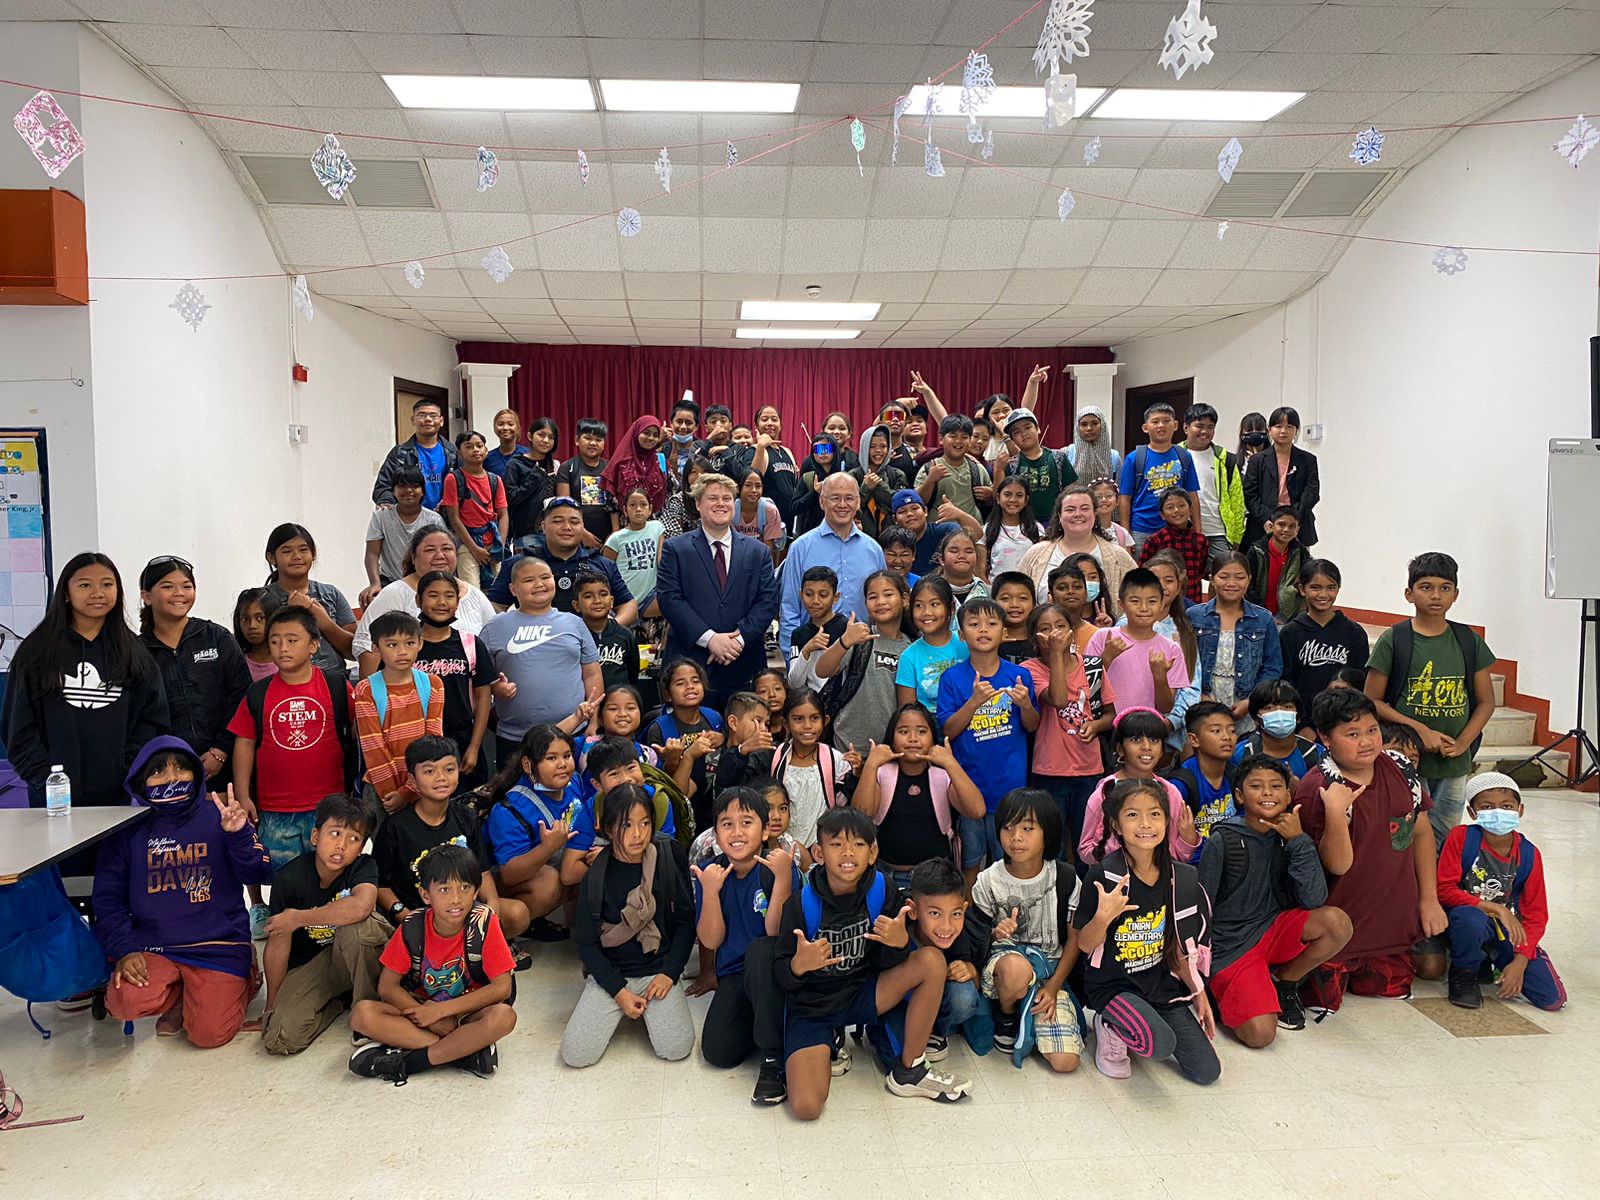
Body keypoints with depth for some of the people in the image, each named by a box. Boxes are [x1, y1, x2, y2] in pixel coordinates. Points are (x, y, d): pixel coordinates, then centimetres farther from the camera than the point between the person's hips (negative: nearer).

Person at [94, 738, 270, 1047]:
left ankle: (241, 982, 18)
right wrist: (123, 950, -9)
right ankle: (180, 993, 9)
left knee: (209, 1035, -15)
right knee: (124, 1004, -26)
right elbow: (108, 898, 5)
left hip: (218, 946, -2)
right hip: (153, 948, 2)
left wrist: (238, 834, -27)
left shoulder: (218, 817, 0)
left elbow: (259, 876, -9)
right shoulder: (128, 830, 5)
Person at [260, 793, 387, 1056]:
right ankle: (335, 1002, 9)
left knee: (357, 926, -35)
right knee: (279, 1039, -22)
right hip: (308, 965, 1)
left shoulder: (364, 866, -16)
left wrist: (298, 918, -29)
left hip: (357, 958, -1)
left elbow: (361, 907, -39)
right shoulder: (289, 878, -16)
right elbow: (278, 942, -9)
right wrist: (272, 1006, -2)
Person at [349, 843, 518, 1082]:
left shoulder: (484, 922, -17)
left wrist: (441, 1010, -20)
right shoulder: (412, 927, -11)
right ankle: (467, 1050, -25)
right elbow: (387, 986, -5)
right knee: (361, 1013, -24)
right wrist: (423, 1014, -20)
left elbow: (502, 987, -18)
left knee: (504, 1016, -35)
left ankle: (407, 1062, -25)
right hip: (420, 1008, 3)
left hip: (469, 1012, -2)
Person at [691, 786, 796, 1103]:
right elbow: (711, 941, -8)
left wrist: (783, 878, -33)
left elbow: (775, 933, -23)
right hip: (733, 973, 3)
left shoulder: (781, 868, -13)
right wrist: (710, 891, -22)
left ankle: (774, 1058, -23)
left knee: (759, 950, -37)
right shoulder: (710, 872, -3)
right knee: (718, 1052, -19)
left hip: (773, 970, -3)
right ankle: (769, 1024, 14)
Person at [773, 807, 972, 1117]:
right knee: (806, 1107, -24)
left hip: (862, 995, 3)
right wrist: (798, 965, -37)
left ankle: (908, 1072, -4)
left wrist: (900, 943, -29)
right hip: (812, 1006, -3)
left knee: (932, 960, -18)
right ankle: (827, 1051, 11)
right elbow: (782, 979, -13)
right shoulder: (802, 902, -19)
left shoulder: (882, 892, -10)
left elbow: (887, 964, -6)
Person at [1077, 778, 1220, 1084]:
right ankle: (1112, 1028, 2)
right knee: (1161, 1045, -31)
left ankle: (1147, 1021, 21)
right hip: (1112, 985, -5)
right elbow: (1085, 946, -11)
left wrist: (1199, 994, 7)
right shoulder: (1105, 875, -17)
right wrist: (1103, 917, -30)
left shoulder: (1179, 878, -2)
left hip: (1162, 983, 5)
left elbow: (1177, 946, 9)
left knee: (1207, 1071, -1)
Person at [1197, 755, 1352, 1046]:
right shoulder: (1222, 842, -14)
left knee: (1338, 922, -23)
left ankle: (1284, 982, 3)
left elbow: (1314, 899, -14)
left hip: (1274, 929, 5)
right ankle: (1225, 995, 10)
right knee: (1261, 1034, -25)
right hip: (1231, 944, -5)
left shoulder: (1289, 836, -2)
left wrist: (1298, 841, -20)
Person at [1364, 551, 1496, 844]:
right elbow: (1372, 701, -6)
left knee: (1446, 838, 10)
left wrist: (1462, 743, -5)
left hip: (1454, 764, 4)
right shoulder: (1393, 640, -5)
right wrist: (1420, 730, -15)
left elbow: (1486, 702, 9)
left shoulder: (1469, 641, 5)